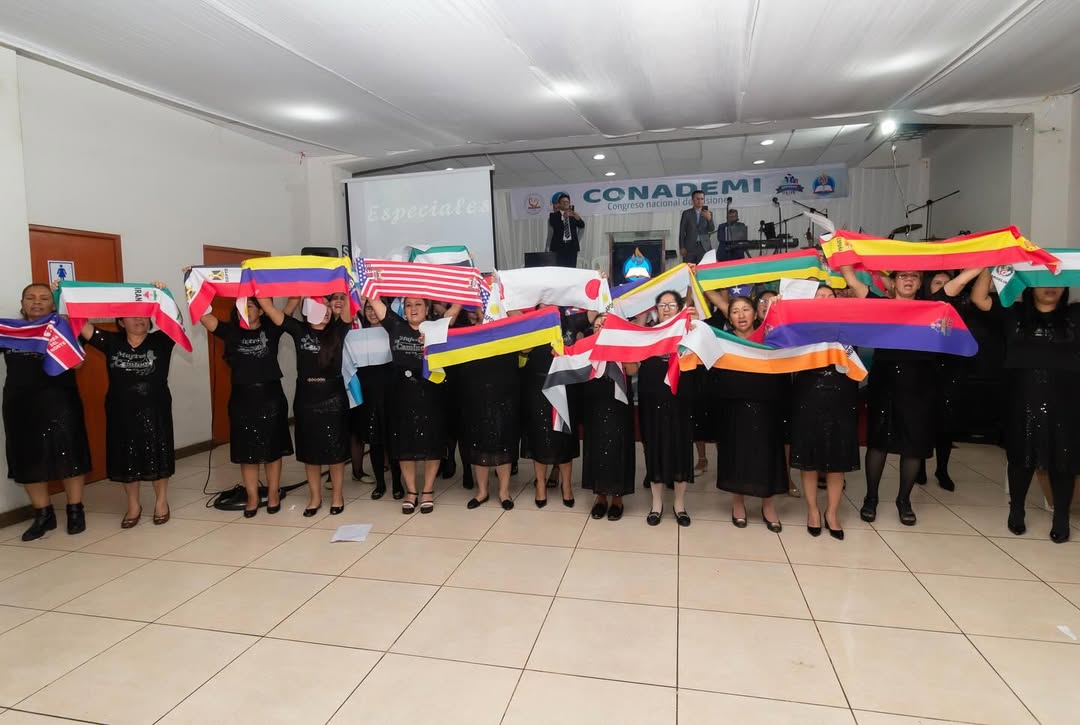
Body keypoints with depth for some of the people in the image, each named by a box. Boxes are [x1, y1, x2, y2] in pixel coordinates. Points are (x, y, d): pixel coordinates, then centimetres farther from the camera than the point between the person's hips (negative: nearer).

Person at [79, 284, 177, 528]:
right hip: (121, 411, 2)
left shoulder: (160, 342, -2)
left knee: (157, 456, 6)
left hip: (155, 410, -2)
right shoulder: (111, 343, 3)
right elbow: (81, 326, -2)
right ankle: (133, 505, 26)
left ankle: (161, 501, 24)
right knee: (125, 459, 10)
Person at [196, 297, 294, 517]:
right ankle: (252, 497, 21)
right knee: (247, 451, 9)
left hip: (270, 396, -2)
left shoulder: (271, 330, -1)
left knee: (272, 450, 9)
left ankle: (274, 494, 22)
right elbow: (203, 315, -5)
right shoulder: (230, 331, 4)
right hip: (242, 398, 2)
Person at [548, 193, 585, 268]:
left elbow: (582, 225, -1)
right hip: (559, 246, -3)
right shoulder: (554, 215, 5)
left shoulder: (573, 215, 13)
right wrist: (563, 216, -30)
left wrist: (577, 217, -23)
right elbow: (554, 225, -15)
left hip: (572, 246, 3)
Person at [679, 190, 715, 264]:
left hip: (704, 247, 2)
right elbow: (682, 231, 4)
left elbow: (712, 229, 2)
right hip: (690, 247, -1)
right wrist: (682, 248, -3)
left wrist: (709, 218, -17)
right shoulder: (686, 213, 5)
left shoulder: (708, 213, 10)